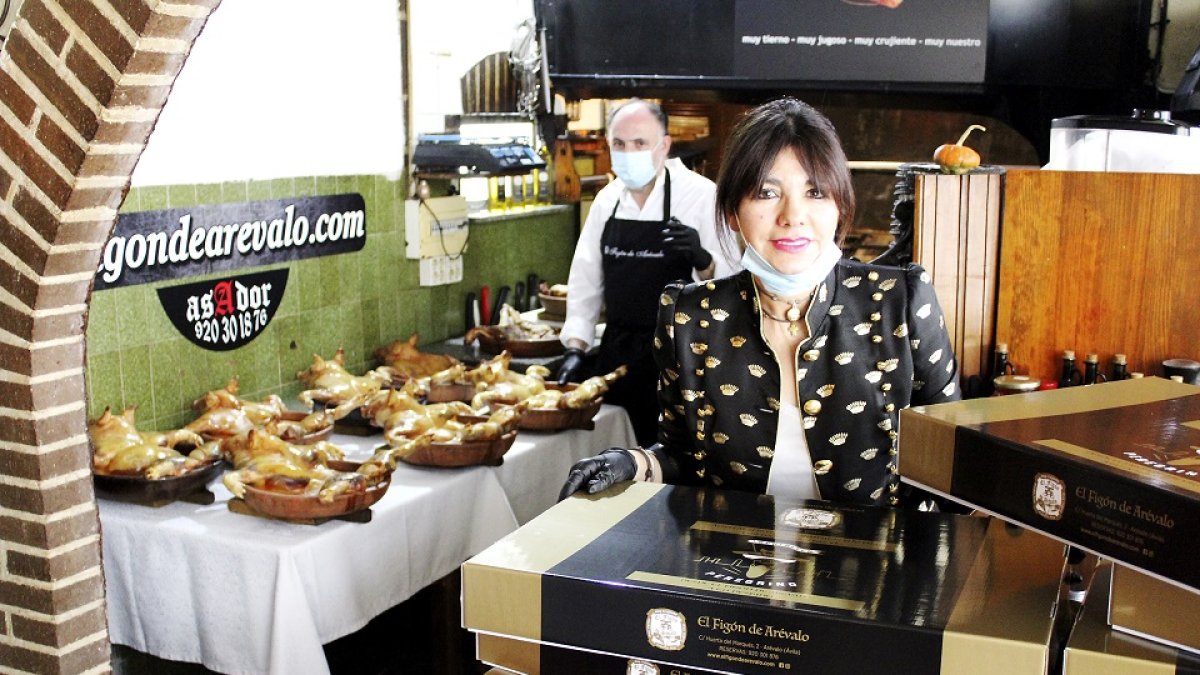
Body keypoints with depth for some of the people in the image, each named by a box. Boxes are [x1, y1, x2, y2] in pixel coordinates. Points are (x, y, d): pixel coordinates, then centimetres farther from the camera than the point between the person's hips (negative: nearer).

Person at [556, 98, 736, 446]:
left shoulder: (701, 194, -10)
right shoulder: (607, 199, 6)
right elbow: (585, 277, 11)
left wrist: (702, 259, -33)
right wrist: (574, 348, 4)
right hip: (617, 354, 5)